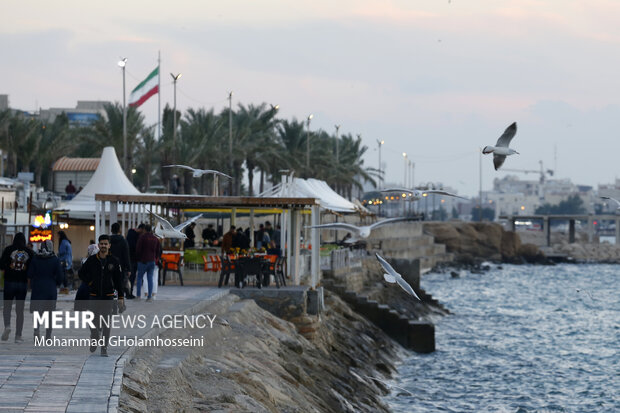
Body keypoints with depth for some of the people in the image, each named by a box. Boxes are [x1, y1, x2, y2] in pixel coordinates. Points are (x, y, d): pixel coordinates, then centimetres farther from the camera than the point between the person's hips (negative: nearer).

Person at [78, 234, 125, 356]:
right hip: (94, 296, 1)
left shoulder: (114, 261, 0)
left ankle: (104, 347, 6)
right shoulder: (91, 260, 1)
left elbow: (119, 280, 3)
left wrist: (121, 297, 0)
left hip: (108, 297, -1)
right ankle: (94, 339, 27)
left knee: (107, 324, -2)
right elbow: (81, 273, 15)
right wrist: (89, 282, 1)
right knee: (94, 321, -1)